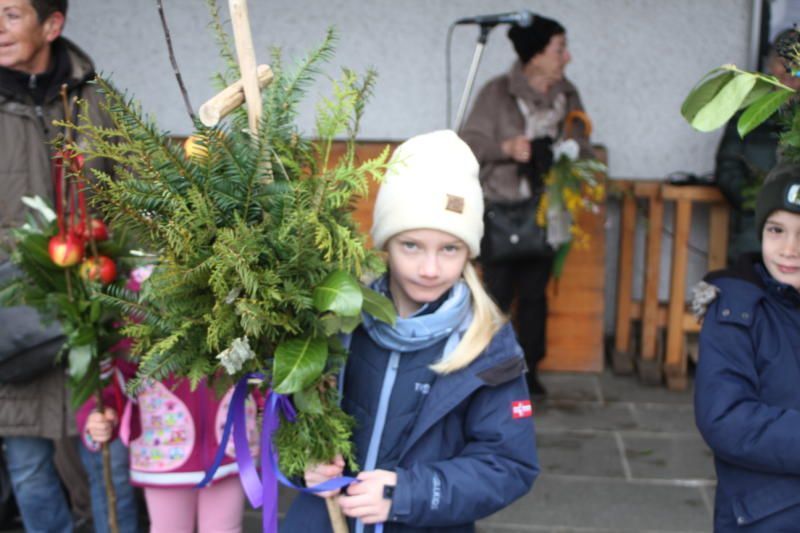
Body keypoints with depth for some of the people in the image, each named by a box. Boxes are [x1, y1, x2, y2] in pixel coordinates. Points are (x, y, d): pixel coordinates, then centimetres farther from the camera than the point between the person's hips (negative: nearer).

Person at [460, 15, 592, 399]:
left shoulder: (568, 96, 5)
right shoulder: (497, 93, -8)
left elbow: (581, 147, 14)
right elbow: (469, 143, -9)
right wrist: (506, 147, -24)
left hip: (544, 212, 4)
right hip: (501, 211, -4)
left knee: (535, 293, 9)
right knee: (498, 292, -2)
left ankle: (528, 368, 20)